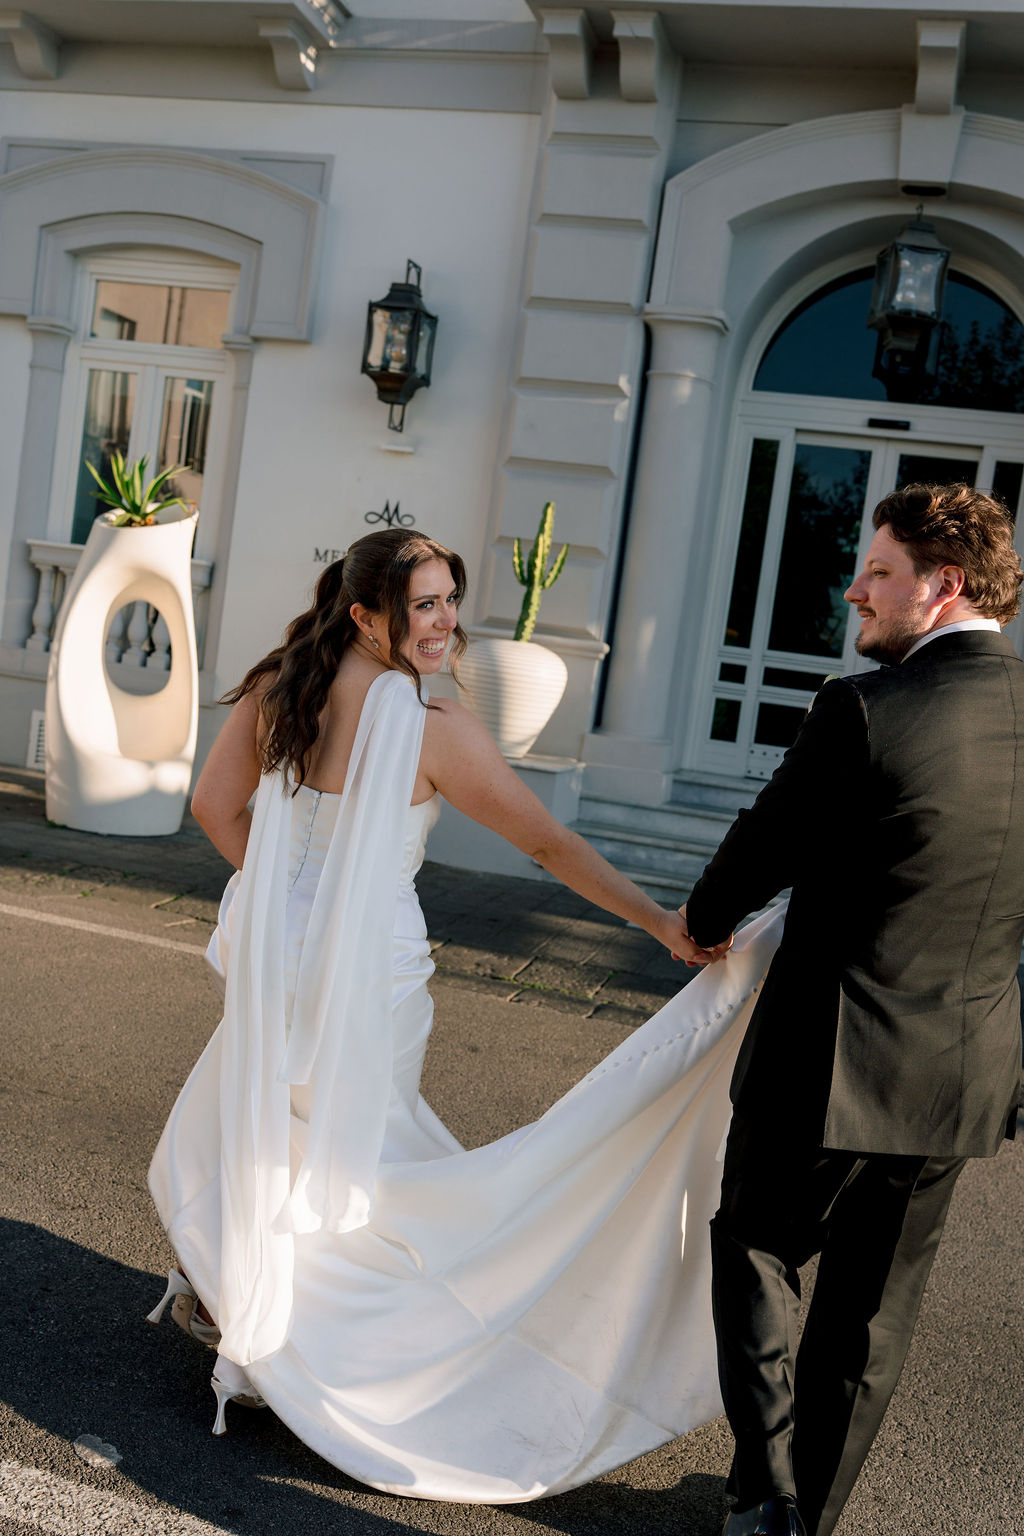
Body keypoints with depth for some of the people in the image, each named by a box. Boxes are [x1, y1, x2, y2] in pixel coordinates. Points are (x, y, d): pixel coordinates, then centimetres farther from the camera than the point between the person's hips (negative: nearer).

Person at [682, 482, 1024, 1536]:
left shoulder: (862, 710, -20)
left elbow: (765, 849, -8)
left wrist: (702, 921, 12)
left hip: (831, 1064, -5)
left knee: (757, 1252, 19)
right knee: (873, 1309, 20)